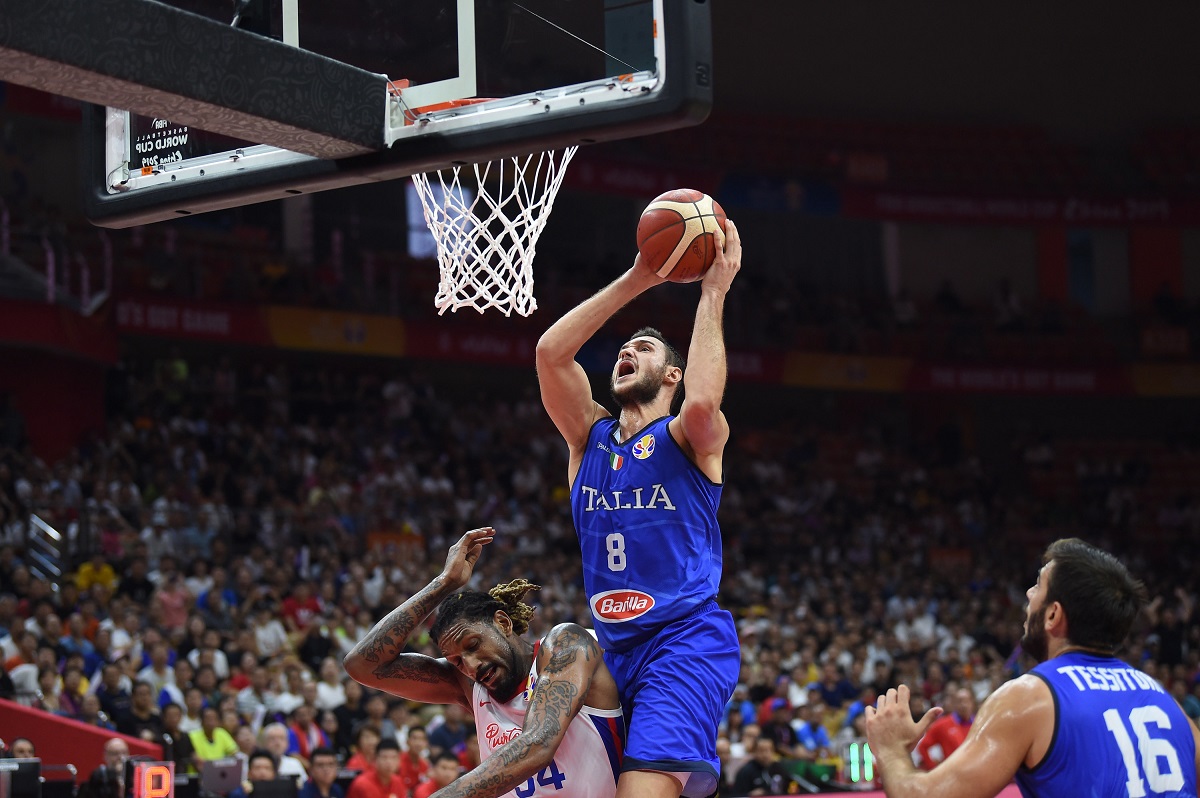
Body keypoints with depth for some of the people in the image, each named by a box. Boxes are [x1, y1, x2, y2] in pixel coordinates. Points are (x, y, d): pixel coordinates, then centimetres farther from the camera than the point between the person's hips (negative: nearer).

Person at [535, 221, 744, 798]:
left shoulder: (692, 437, 2)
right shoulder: (589, 437, 15)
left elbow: (702, 401, -24)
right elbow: (550, 352, 1)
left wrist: (714, 292, -14)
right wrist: (635, 281, -1)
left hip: (687, 641, -6)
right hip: (614, 649, 6)